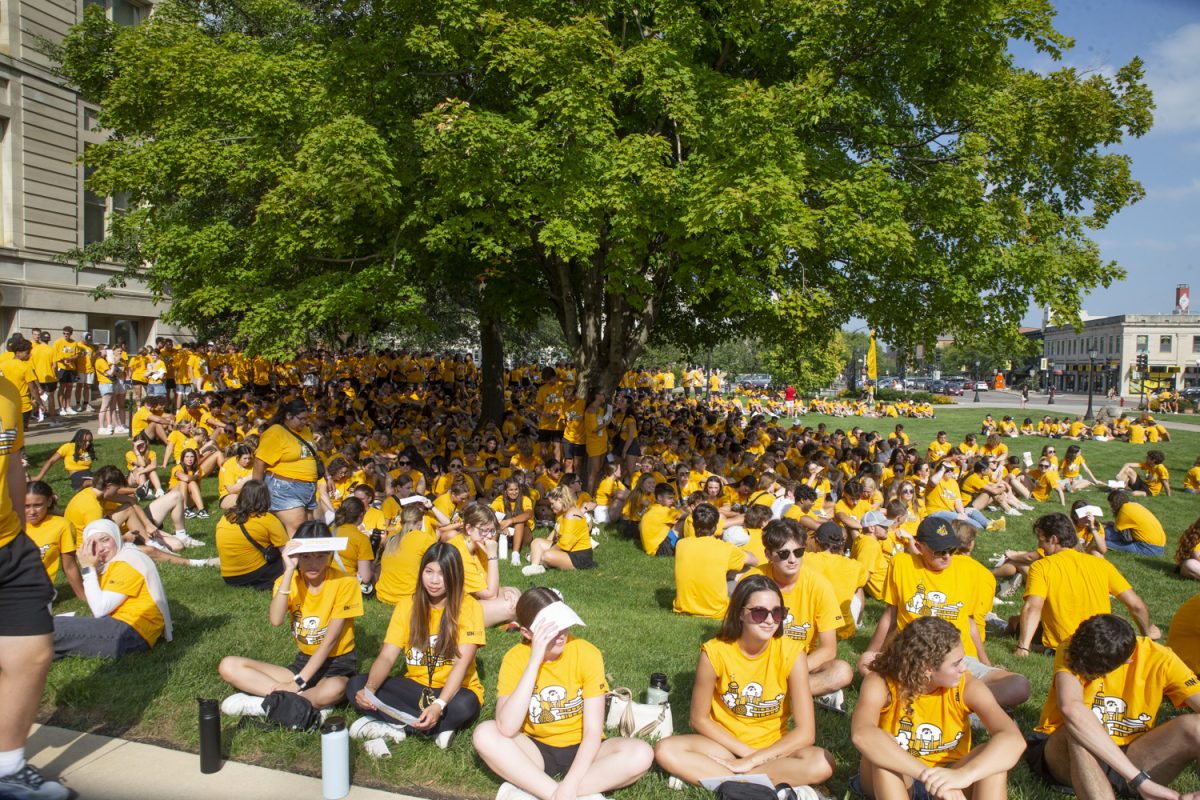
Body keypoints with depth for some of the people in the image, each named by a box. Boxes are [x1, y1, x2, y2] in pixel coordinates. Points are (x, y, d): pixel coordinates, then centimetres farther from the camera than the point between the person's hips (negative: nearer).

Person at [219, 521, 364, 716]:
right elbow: (276, 620, -23)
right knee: (228, 666, -12)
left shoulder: (345, 582, -14)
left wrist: (298, 682, -21)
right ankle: (306, 700, -21)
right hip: (304, 661, 5)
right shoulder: (288, 581, -2)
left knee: (333, 690, -41)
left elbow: (330, 639, -16)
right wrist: (289, 571, -28)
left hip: (338, 664, -5)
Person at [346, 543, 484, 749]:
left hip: (453, 691, -4)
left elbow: (461, 664, -21)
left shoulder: (469, 607, -12)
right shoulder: (407, 605, -1)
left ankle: (395, 726, -18)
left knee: (464, 705, -38)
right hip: (415, 687, 4)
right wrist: (369, 689, -29)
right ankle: (438, 730, -22)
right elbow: (387, 657, -8)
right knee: (355, 686, -18)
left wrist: (439, 705, -36)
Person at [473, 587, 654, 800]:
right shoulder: (515, 658, -15)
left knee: (641, 754, -28)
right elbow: (506, 729, -29)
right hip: (536, 751, 1)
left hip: (580, 750, 0)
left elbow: (593, 731, -16)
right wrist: (535, 660, -33)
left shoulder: (587, 654, -17)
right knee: (484, 733, -27)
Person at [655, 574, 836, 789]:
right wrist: (746, 751, -15)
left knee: (823, 763, -30)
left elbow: (805, 733, -18)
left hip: (774, 748, 0)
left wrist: (751, 761, -21)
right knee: (665, 750, -27)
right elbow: (700, 719, -6)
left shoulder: (791, 652, -17)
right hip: (724, 744, 0)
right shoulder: (714, 652, -17)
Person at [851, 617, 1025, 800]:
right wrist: (928, 774, -51)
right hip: (897, 779, -2)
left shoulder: (966, 686, -17)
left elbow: (1013, 739, -31)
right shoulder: (881, 683, -24)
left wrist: (963, 775, -48)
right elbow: (861, 734, -43)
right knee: (884, 755, -35)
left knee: (995, 756, -26)